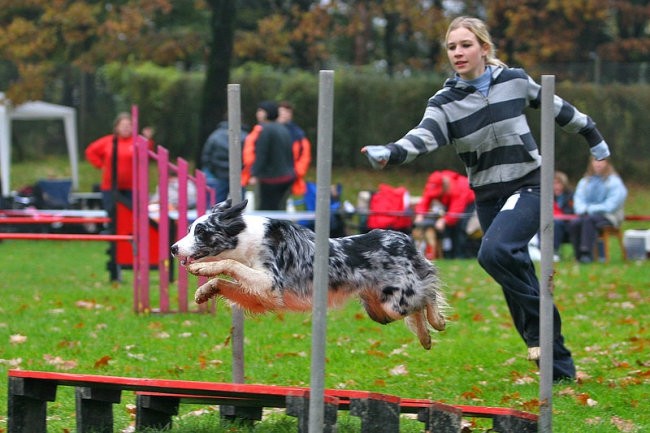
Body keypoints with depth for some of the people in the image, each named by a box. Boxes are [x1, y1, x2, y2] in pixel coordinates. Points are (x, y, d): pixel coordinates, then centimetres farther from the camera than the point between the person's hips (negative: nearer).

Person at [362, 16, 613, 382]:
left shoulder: (514, 80, -4)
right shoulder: (445, 103, -4)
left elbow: (554, 106, 13)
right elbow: (423, 138, -21)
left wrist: (592, 134, 26)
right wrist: (389, 153, -42)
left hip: (528, 186, -3)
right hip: (488, 197, 3)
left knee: (495, 251, -29)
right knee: (517, 288, 4)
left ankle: (539, 325, -14)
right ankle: (559, 368, 13)